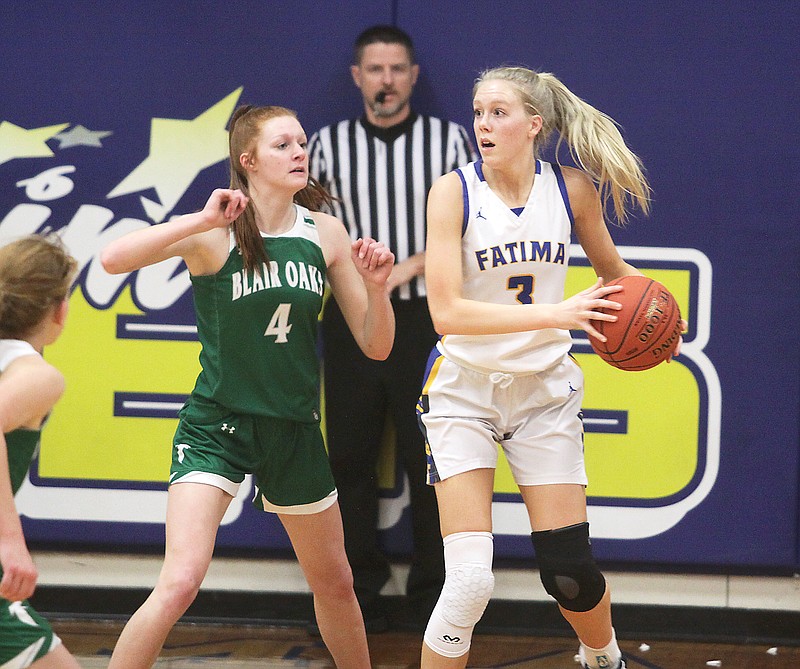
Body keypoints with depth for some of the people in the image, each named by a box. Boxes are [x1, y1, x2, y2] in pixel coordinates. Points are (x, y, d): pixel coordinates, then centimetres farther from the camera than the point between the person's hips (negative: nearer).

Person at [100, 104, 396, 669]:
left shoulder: (326, 233, 2)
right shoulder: (214, 233, -11)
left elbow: (375, 346, 5)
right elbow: (114, 260, -29)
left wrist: (376, 285, -13)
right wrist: (202, 222, -35)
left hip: (294, 429, 5)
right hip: (217, 425, -5)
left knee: (335, 584, 19)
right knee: (180, 583, -21)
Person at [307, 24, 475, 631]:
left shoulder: (448, 139, 1)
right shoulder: (329, 144, 6)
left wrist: (410, 266, -14)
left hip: (425, 318, -2)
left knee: (428, 460, 0)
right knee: (351, 458, 5)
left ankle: (433, 592, 11)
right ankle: (359, 587, 16)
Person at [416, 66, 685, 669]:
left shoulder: (572, 188, -3)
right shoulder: (454, 191, -13)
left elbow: (612, 268, 15)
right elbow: (447, 311, -23)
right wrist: (554, 313, -30)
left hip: (545, 389, 3)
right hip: (465, 390, -3)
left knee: (571, 572, 3)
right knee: (470, 582, -16)